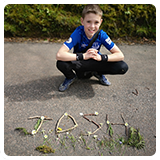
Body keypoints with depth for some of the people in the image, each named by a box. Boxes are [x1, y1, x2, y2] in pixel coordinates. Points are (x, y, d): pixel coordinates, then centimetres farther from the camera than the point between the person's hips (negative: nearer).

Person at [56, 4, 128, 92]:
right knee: (61, 63, -35)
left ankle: (98, 73, 7)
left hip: (95, 64, 2)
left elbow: (120, 55, -18)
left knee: (123, 67, -20)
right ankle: (71, 77, 1)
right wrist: (83, 56, -38)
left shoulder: (101, 35, -17)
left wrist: (101, 57, -33)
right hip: (79, 64, -2)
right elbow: (59, 55, -35)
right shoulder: (78, 33, -23)